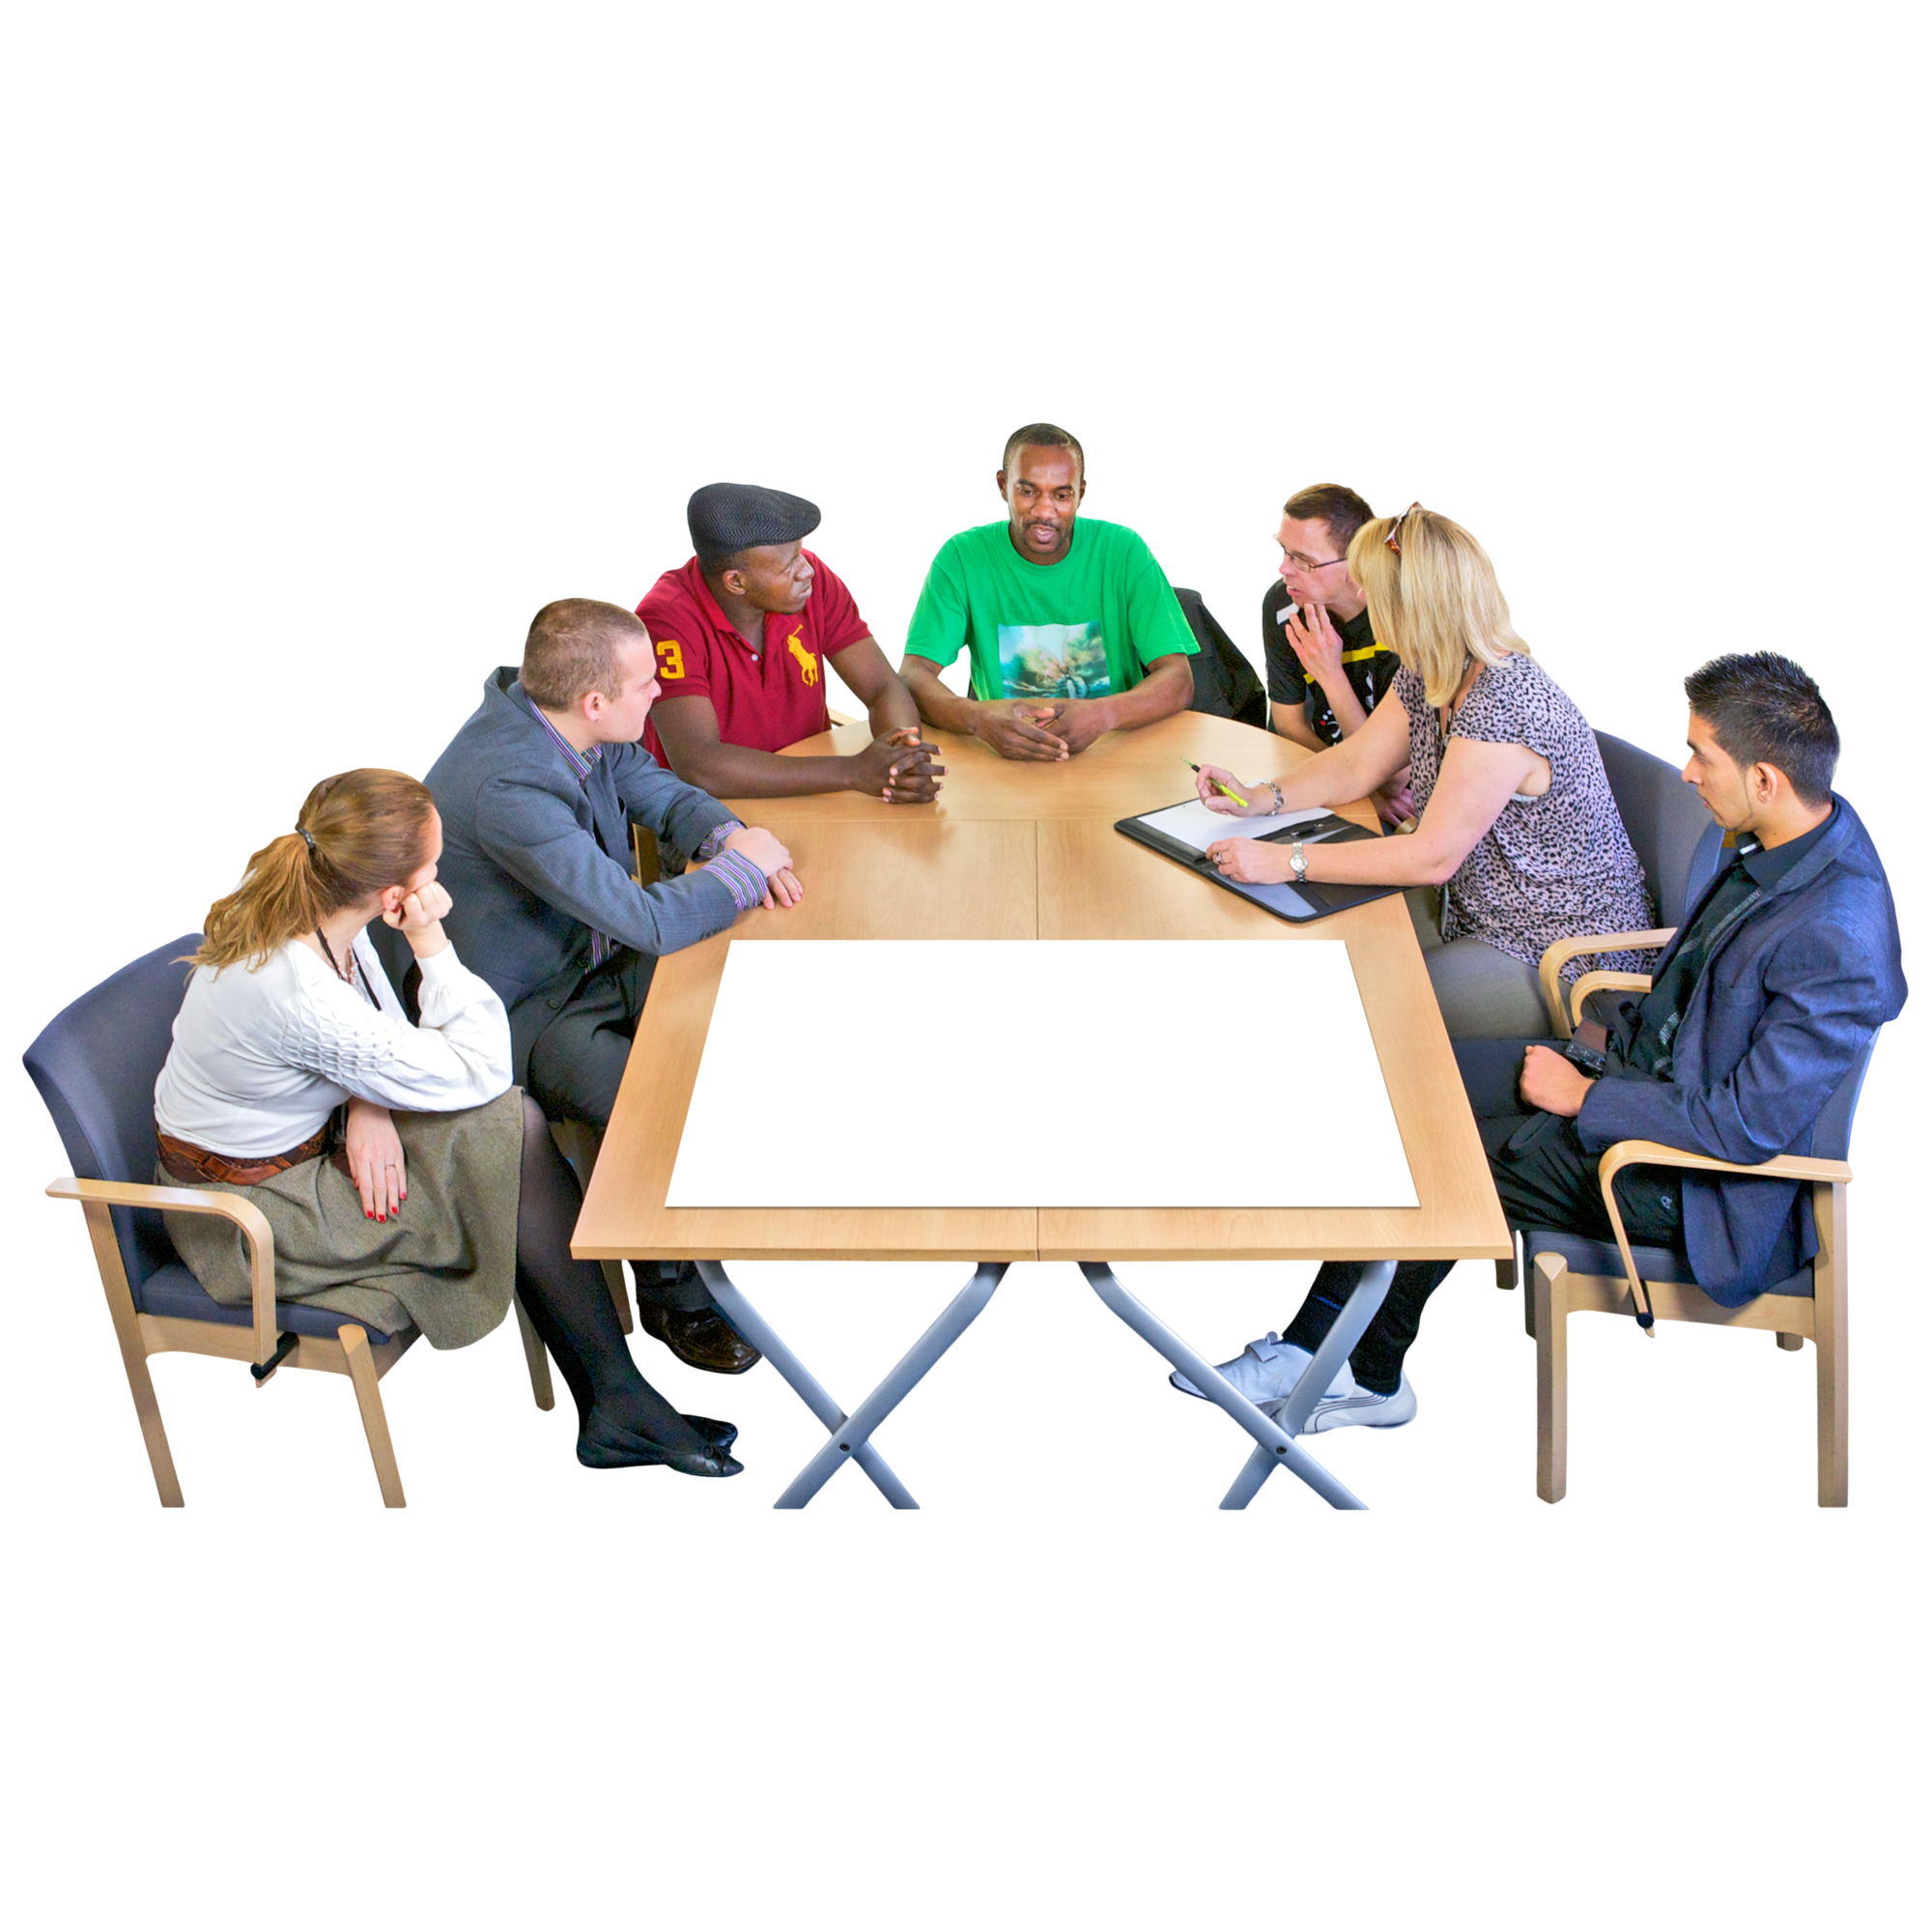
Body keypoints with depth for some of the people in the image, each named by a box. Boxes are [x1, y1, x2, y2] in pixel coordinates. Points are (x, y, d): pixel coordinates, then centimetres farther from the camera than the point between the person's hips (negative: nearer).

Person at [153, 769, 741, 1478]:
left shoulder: (294, 901, -11)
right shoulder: (297, 995, -36)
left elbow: (381, 1031, 6)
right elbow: (478, 1075, -24)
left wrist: (370, 1101, -14)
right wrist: (432, 942, -23)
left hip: (286, 1144, 8)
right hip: (247, 1218, -8)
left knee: (517, 1124, -8)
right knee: (513, 1133, -12)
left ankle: (606, 1399, -2)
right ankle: (618, 1402, 2)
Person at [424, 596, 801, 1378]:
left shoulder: (570, 725, -7)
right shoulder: (506, 786, -35)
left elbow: (661, 793, 10)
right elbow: (648, 920, -33)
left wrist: (732, 836, -12)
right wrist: (743, 865, -16)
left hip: (594, 961, 9)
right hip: (523, 1014, -9)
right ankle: (672, 1299, 0)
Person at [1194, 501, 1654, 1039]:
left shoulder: (1504, 705, -30)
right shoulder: (1426, 676, 0)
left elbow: (1433, 856, -29)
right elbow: (1357, 764, 11)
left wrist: (1287, 861, -27)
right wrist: (1259, 798, -5)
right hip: (1477, 911, 9)